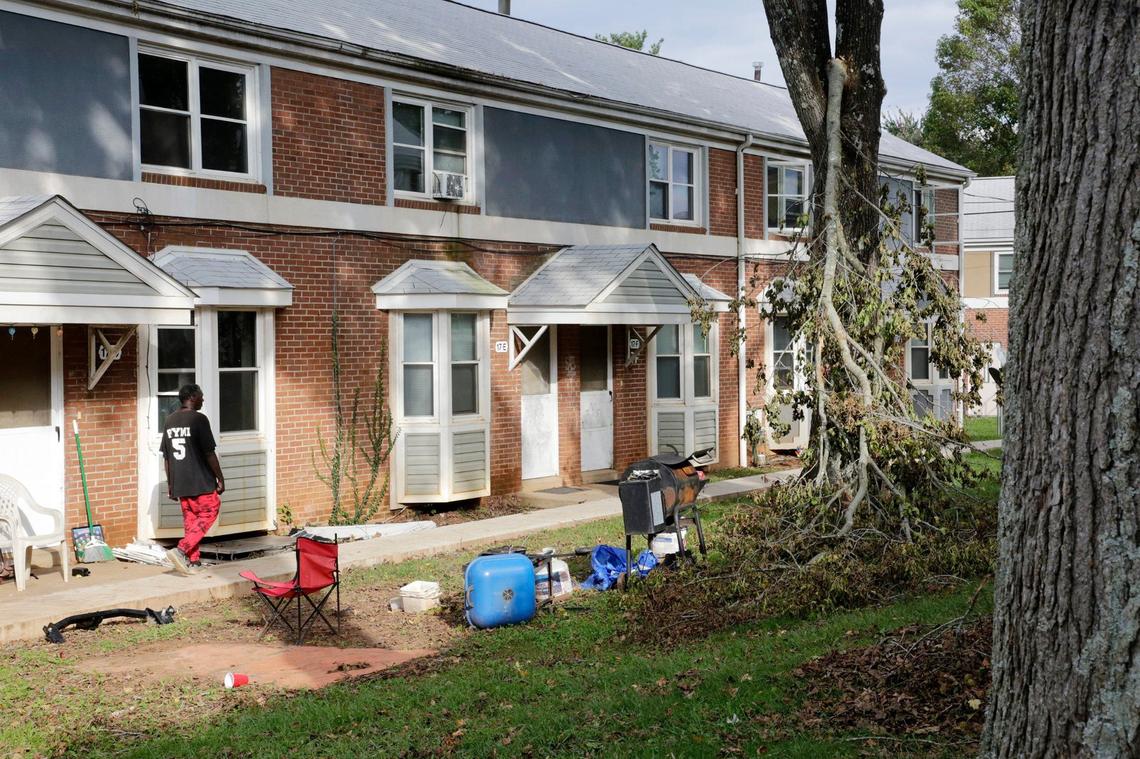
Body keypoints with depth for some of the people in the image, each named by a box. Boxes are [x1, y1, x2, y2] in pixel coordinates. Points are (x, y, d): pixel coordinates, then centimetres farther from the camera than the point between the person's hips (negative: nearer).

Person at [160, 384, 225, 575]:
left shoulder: (169, 421, 10)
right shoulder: (199, 419, -12)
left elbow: (166, 457, 13)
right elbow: (209, 453, -13)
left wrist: (170, 484, 19)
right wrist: (220, 478, -5)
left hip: (179, 482, 7)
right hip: (200, 481, -7)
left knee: (190, 519, 13)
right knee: (209, 513, 4)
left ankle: (194, 562, 14)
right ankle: (180, 550, -10)